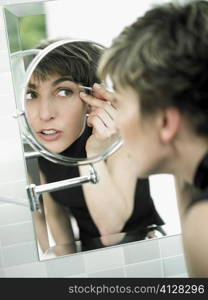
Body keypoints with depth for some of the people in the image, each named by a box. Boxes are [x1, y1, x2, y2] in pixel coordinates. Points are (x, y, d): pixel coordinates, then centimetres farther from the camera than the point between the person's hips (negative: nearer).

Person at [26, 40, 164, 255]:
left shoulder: (114, 129, -22)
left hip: (144, 242, -3)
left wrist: (94, 153, -36)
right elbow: (54, 215, 4)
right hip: (88, 254, 3)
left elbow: (112, 224, -27)